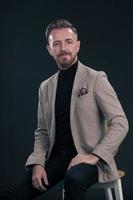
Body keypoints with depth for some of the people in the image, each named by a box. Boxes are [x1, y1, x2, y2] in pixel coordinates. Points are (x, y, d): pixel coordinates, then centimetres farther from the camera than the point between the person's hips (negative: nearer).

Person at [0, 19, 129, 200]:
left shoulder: (96, 79, -2)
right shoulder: (45, 87, 13)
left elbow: (120, 123, -7)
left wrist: (94, 156, -18)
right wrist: (38, 163, -2)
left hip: (86, 157, -4)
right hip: (55, 158, 4)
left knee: (74, 178, -37)